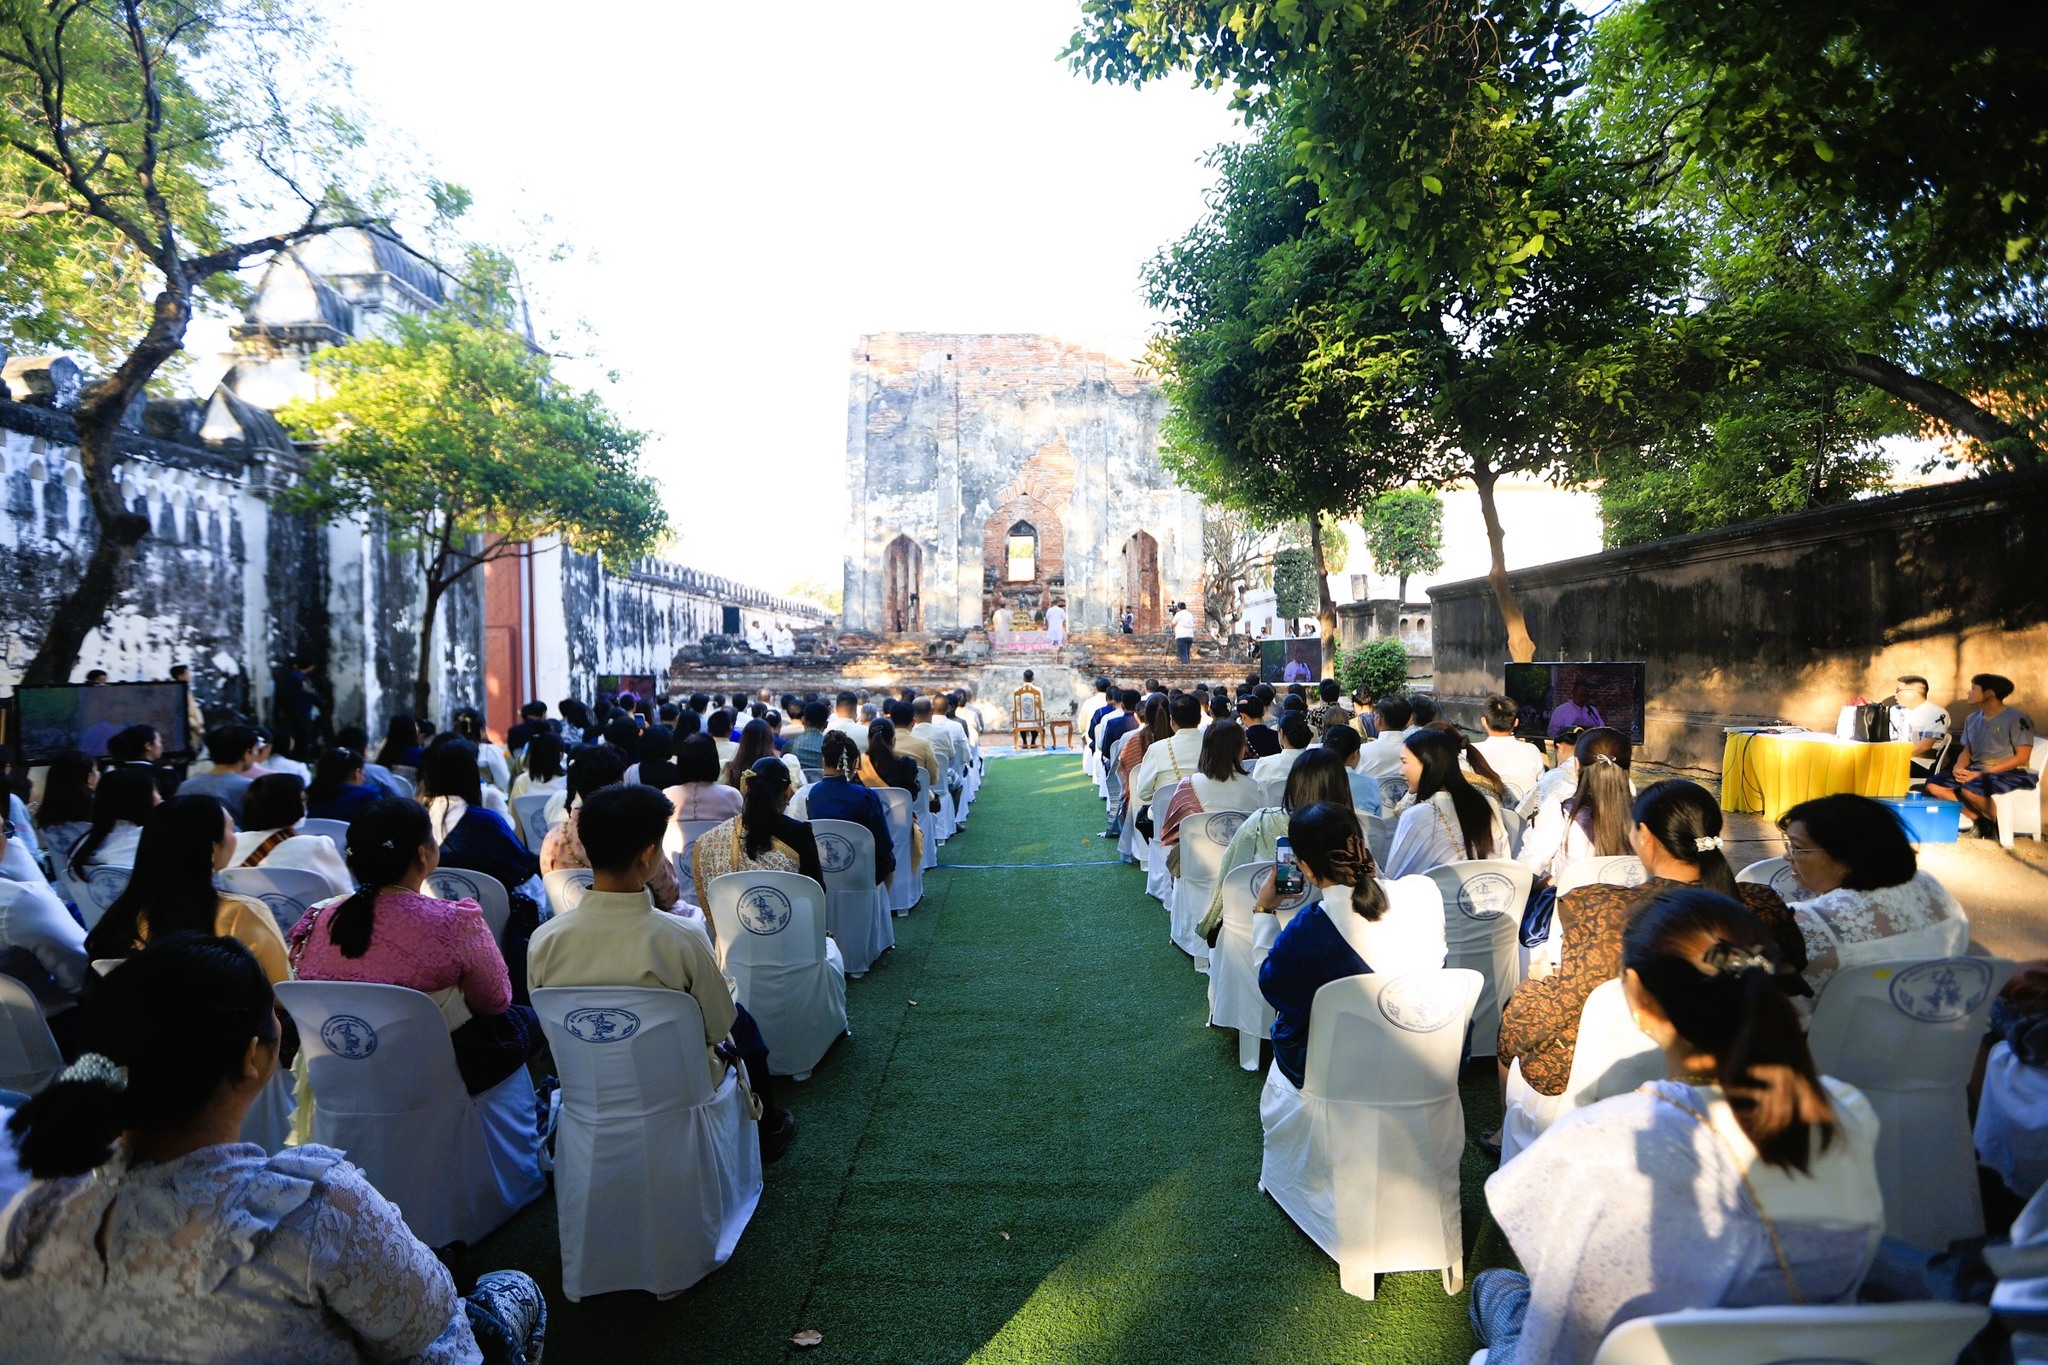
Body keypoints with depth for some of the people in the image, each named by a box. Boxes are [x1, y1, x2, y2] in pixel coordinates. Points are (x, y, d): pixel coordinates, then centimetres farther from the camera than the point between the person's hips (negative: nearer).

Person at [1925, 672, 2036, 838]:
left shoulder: (2016, 718, -11)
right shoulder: (1972, 719, 10)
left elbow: (2022, 757, -15)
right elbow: (1967, 751, 17)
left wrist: (1981, 773, -21)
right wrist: (1958, 768, -7)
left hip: (2012, 774, -7)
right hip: (1977, 772, 7)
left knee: (1969, 788, -35)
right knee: (1933, 785, -12)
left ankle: (1997, 823, -8)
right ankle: (1981, 820, -6)